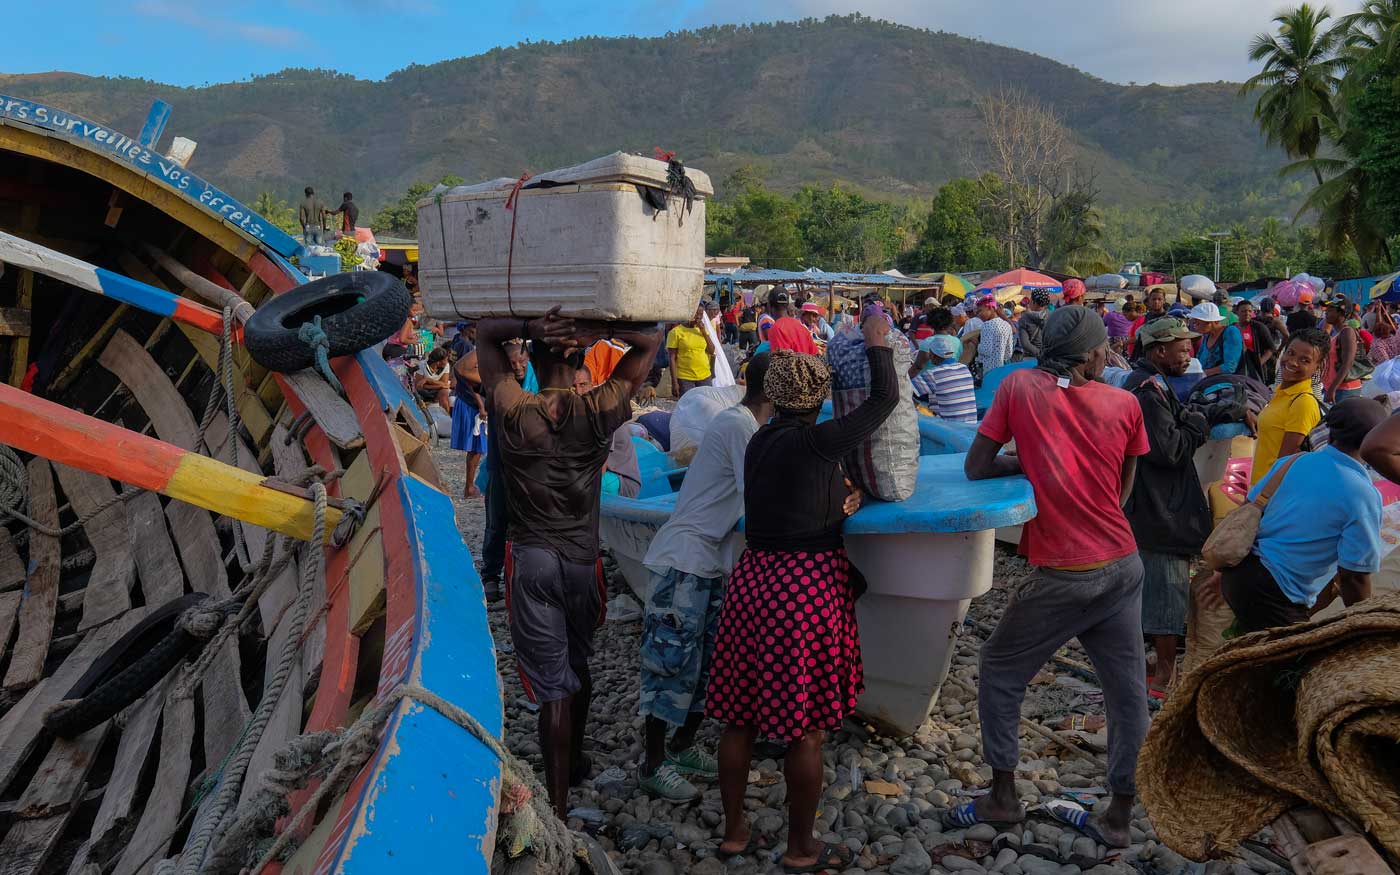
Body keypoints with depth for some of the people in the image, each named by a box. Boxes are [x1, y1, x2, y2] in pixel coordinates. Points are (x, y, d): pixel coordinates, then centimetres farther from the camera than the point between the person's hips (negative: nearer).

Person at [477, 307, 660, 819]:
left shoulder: (514, 410, -11)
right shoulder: (601, 411, -9)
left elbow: (485, 332, 2)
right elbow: (650, 340, 1)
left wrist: (529, 328, -17)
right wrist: (594, 331, -15)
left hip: (531, 560, -2)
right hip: (583, 559, 2)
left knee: (551, 683, 1)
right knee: (578, 663, 23)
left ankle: (559, 806, 2)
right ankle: (575, 761, 44)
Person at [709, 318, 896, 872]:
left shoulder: (760, 443, 6)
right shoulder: (816, 442, -13)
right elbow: (885, 399, -4)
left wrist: (835, 507, 30)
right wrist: (877, 343, 10)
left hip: (753, 579, 7)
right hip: (809, 587, -7)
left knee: (740, 716, 15)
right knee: (806, 728, 7)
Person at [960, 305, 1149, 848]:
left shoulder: (1019, 386, -7)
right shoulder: (1125, 404, 1)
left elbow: (976, 468, -3)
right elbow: (1121, 492, 11)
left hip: (1062, 577, -4)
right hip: (1122, 566, 4)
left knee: (1000, 672, 13)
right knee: (1127, 689, 14)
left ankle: (1003, 797, 20)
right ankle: (1119, 817, 23)